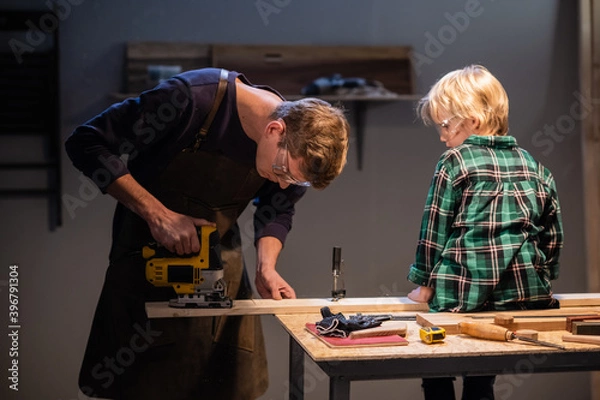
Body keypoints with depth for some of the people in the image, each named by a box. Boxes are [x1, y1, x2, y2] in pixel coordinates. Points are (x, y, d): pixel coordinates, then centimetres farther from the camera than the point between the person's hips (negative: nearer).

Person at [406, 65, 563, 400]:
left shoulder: (455, 163, -6)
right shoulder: (534, 166, 8)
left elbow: (434, 230, -5)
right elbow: (554, 235, 11)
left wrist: (424, 285, 6)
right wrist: (541, 280, 23)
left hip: (463, 297, -5)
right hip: (527, 296, 5)